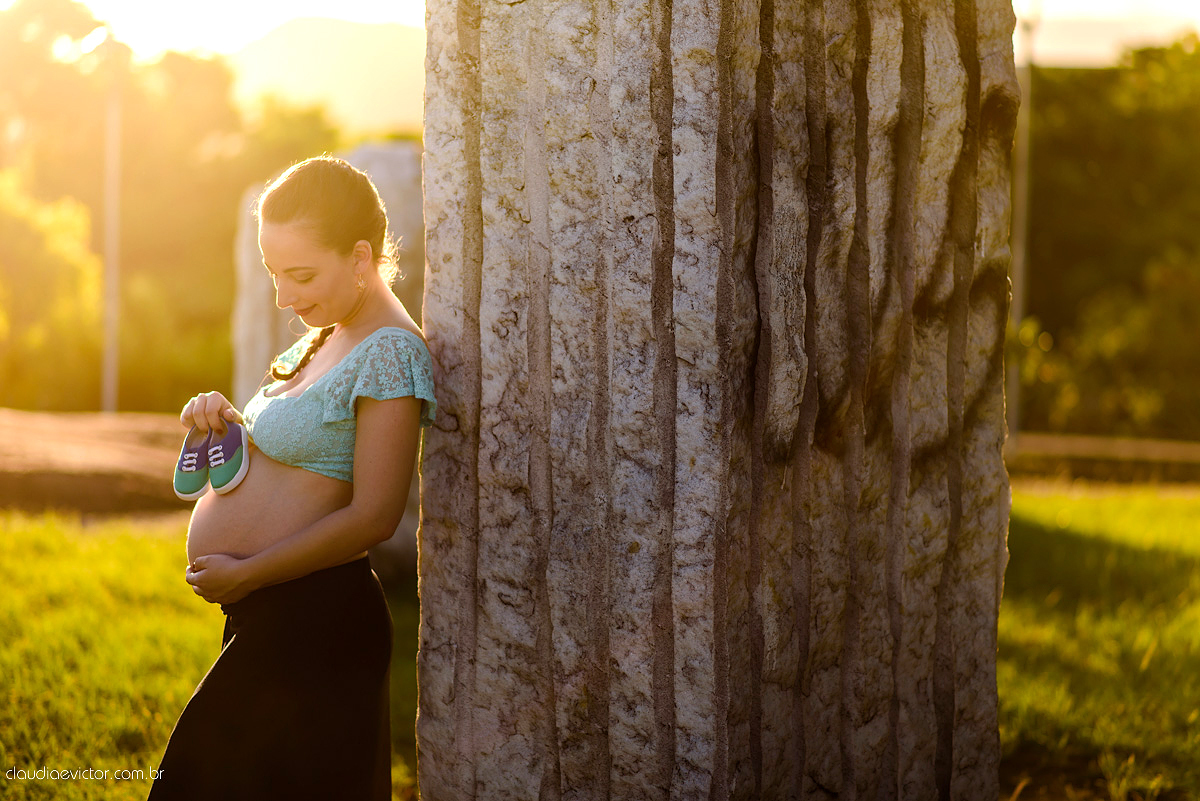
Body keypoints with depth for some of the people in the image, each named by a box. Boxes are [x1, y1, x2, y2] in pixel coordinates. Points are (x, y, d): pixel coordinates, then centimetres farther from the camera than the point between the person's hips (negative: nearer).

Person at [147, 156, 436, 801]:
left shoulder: (390, 354, -17)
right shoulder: (328, 339, 13)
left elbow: (373, 517, -21)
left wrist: (243, 574, -16)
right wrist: (220, 420, 3)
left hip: (312, 621, -9)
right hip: (264, 621, 9)